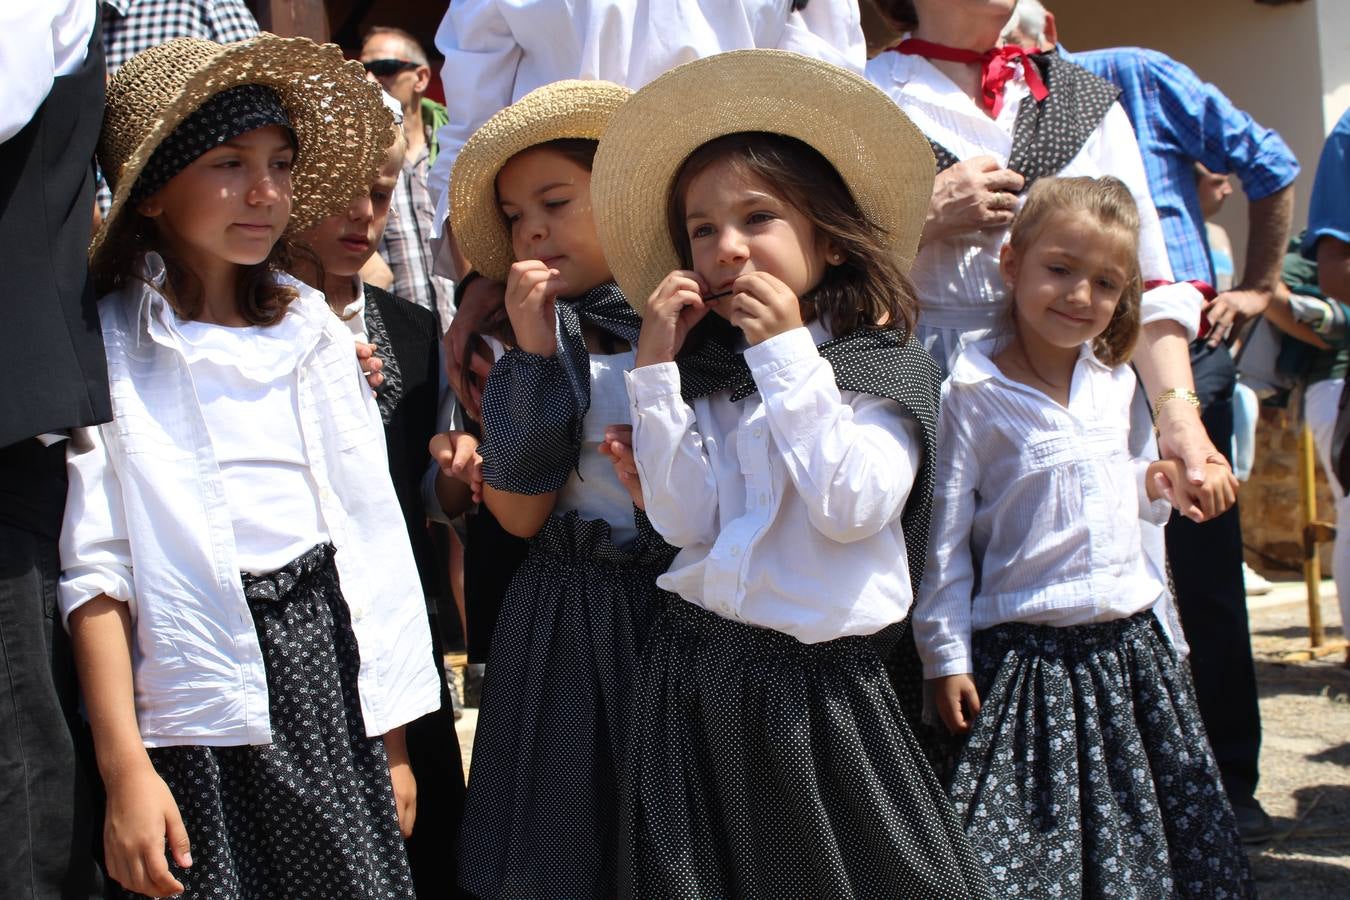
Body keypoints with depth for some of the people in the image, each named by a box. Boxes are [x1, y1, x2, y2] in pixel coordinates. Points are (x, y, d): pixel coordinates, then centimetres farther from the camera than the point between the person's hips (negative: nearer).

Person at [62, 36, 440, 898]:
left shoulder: (317, 333, 10)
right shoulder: (108, 350, -4)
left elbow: (375, 540, 10)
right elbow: (95, 571, -9)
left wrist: (392, 743, 9)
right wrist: (125, 769, -15)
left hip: (333, 677, 4)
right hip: (202, 704, -4)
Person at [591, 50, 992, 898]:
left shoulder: (887, 369, -4)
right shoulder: (700, 373, 6)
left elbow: (849, 508, -18)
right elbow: (686, 521, -5)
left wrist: (788, 352, -17)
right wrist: (657, 366, -9)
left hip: (824, 688, -3)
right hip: (699, 678, 4)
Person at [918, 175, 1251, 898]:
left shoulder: (1114, 382, 8)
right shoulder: (975, 395, -10)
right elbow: (944, 536, -9)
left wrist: (1157, 486, 3)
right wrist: (945, 658, -9)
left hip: (1129, 647, 6)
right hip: (1027, 658, -6)